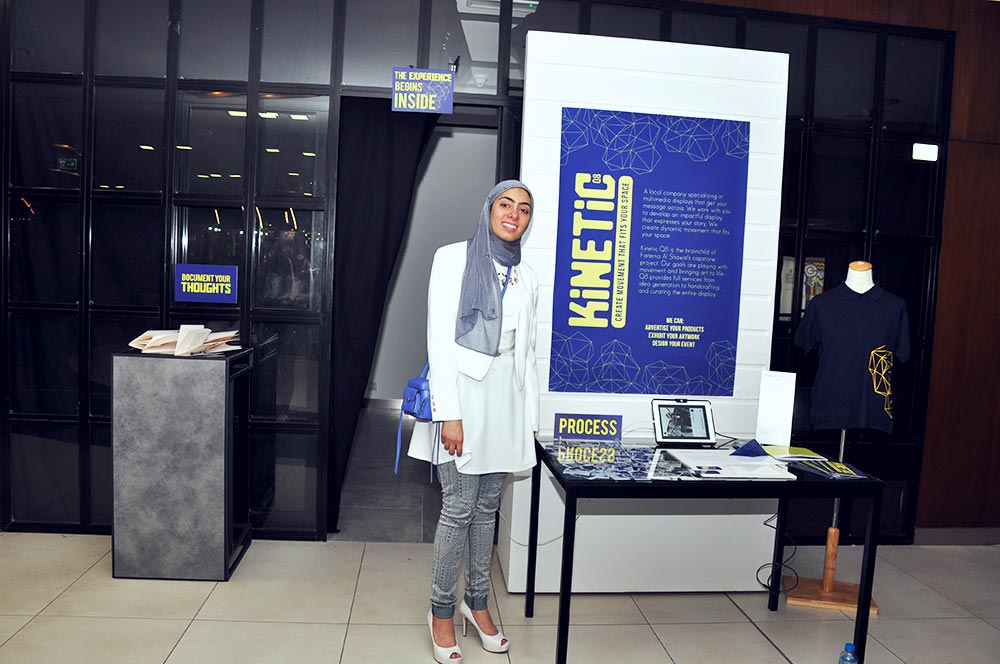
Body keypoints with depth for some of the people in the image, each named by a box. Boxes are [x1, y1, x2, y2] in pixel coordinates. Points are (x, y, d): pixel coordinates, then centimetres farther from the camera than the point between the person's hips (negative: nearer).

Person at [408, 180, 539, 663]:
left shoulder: (526, 278, 12)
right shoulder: (453, 259, -3)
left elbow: (527, 351, 15)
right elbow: (439, 339, -9)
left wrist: (529, 418, 12)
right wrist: (449, 414, -15)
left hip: (506, 398, 5)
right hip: (463, 392, -5)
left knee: (487, 508, 13)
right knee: (459, 508, -2)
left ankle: (477, 602, 28)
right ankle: (441, 610, 16)